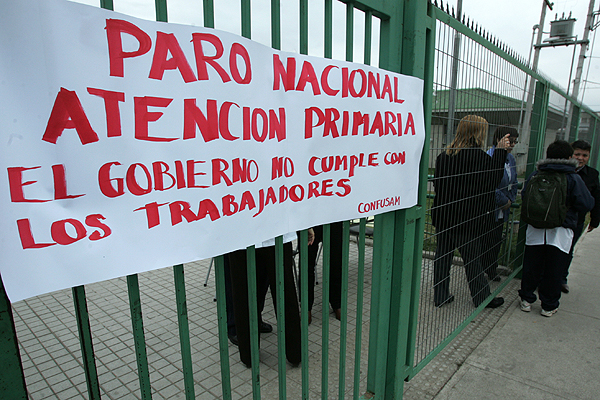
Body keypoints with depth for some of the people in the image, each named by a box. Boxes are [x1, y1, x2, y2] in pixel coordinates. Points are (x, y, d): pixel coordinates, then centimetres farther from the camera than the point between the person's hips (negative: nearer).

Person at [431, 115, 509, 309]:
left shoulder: (444, 155, 2)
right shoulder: (479, 157, -16)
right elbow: (494, 178, -3)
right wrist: (500, 151, 1)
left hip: (443, 216, 5)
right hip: (468, 219, -5)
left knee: (442, 256, 12)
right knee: (473, 259, 9)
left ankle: (440, 296, 21)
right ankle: (482, 298, 27)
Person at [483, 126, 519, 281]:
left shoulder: (510, 158, 10)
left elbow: (513, 183, 18)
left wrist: (510, 200, 5)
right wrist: (504, 201, -13)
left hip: (501, 211, 8)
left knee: (496, 241, 17)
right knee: (486, 241, 0)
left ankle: (492, 271, 31)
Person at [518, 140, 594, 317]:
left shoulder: (535, 175, -1)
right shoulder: (573, 178, -8)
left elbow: (524, 196, 6)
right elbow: (586, 204, -8)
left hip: (535, 230, 2)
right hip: (560, 232, -2)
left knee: (531, 267, 12)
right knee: (553, 270, 9)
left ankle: (526, 299, 22)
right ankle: (549, 305, 21)